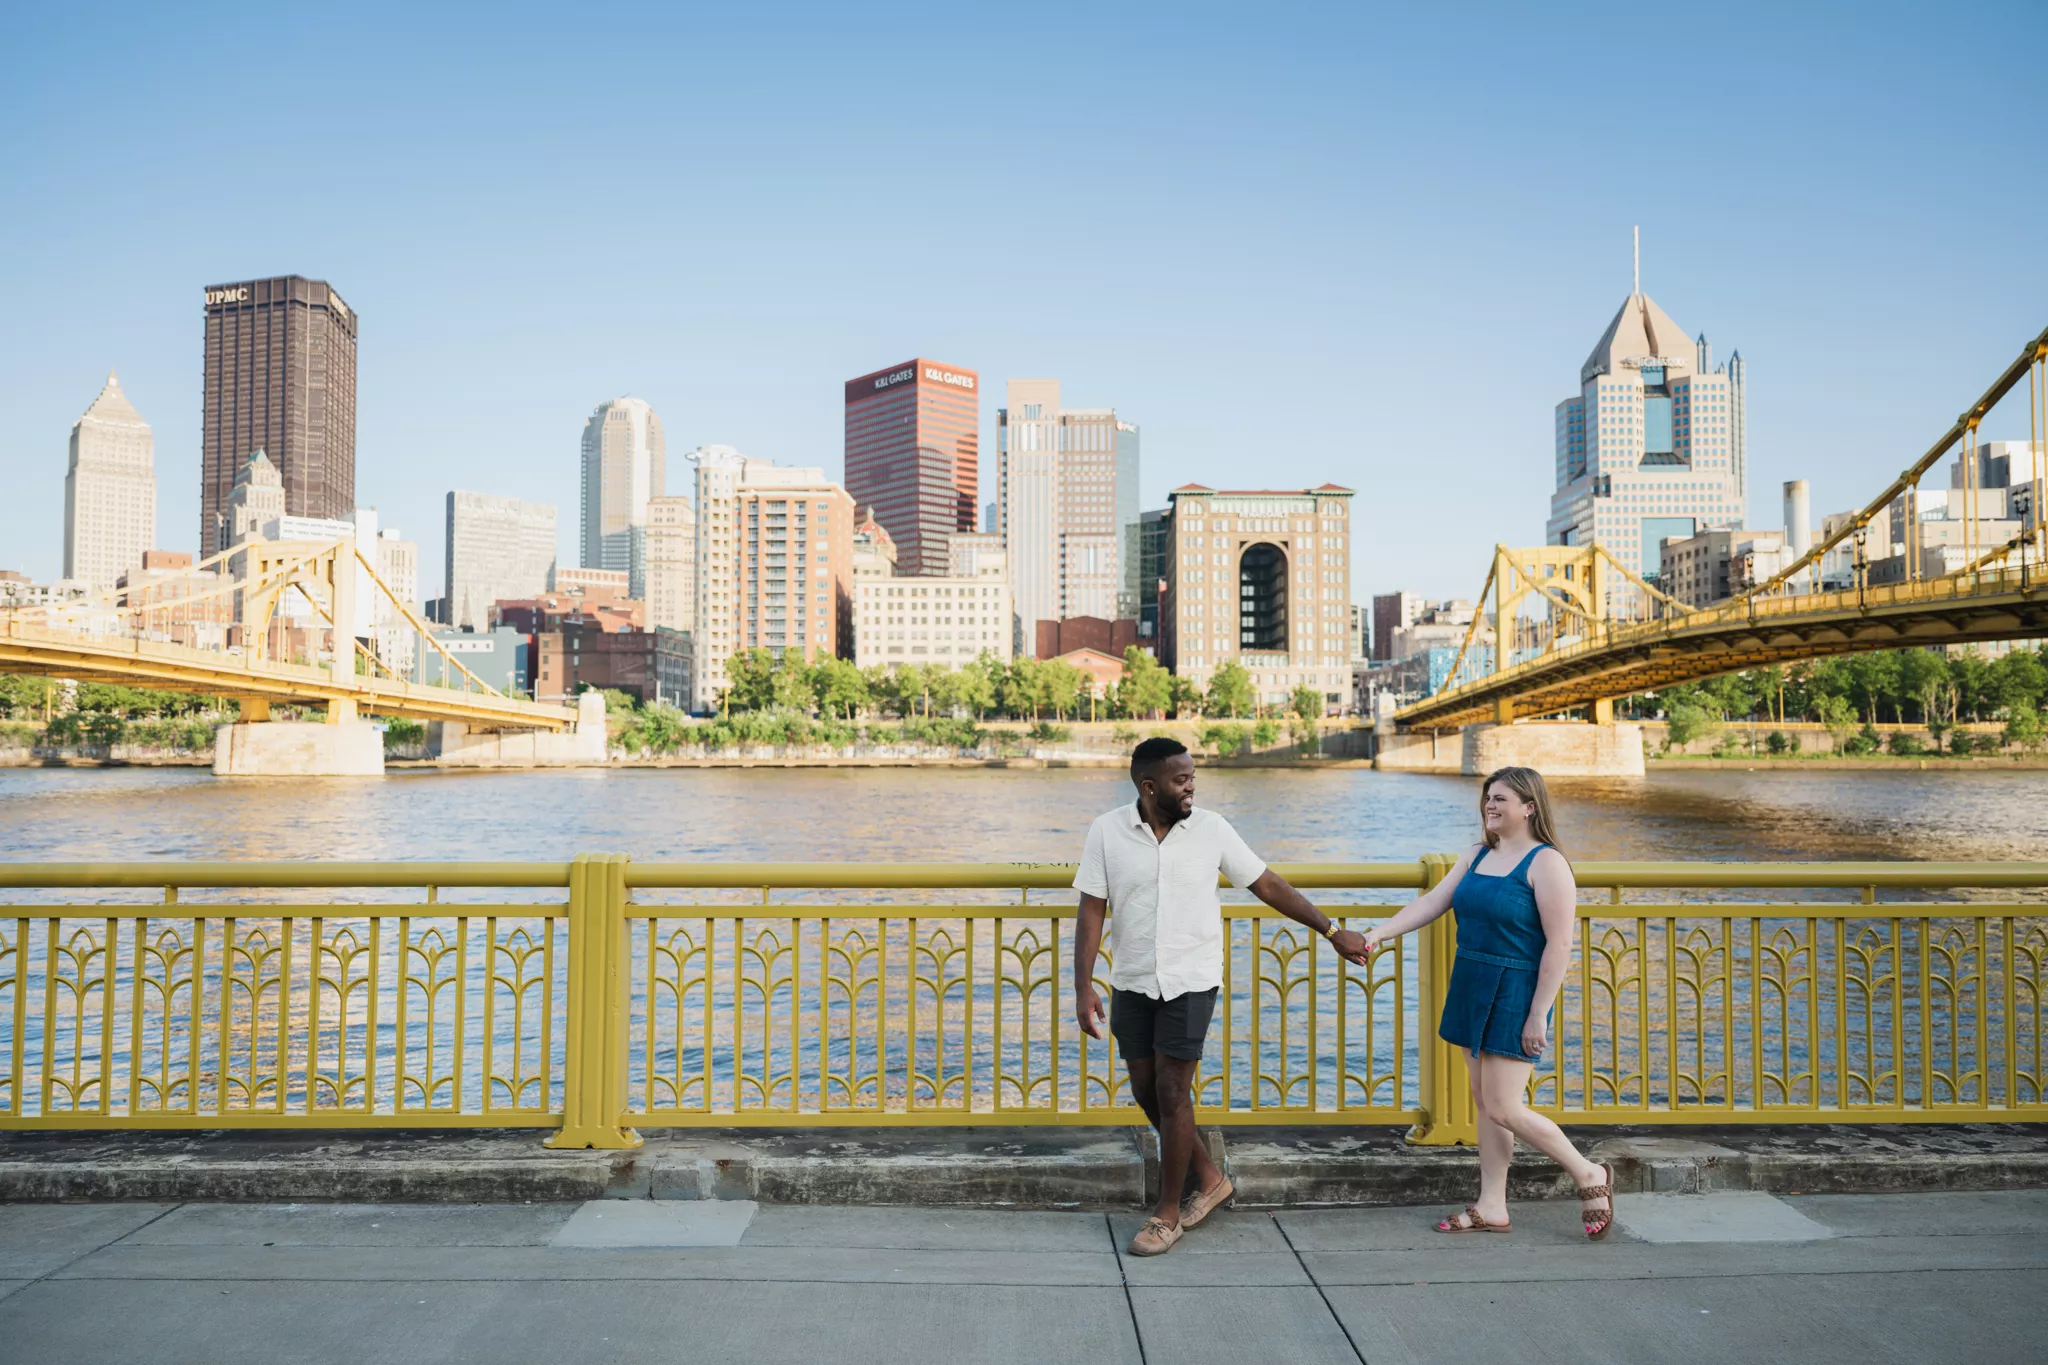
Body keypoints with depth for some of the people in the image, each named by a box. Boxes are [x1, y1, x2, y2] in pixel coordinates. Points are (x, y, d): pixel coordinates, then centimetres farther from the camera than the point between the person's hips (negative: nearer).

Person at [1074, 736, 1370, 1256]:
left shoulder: (1210, 829, -6)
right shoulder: (1106, 832, -6)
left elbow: (1268, 885, 2)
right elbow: (1091, 915, -5)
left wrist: (1333, 931, 3)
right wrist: (1083, 988, -12)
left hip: (1191, 982, -2)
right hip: (1131, 984, 2)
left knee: (1171, 1094, -3)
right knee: (1146, 1092, 10)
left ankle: (1169, 1213, 14)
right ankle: (1209, 1178, 32)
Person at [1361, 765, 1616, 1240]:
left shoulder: (1546, 863, -13)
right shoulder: (1478, 857, 11)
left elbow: (1559, 945, -16)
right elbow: (1430, 903, 7)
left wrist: (1538, 1015, -18)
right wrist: (1379, 933, -6)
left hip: (1515, 995, -8)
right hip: (1474, 990, 8)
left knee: (1503, 1108, -7)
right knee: (1484, 1102, 12)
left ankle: (1590, 1176, 13)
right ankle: (1491, 1208, 21)